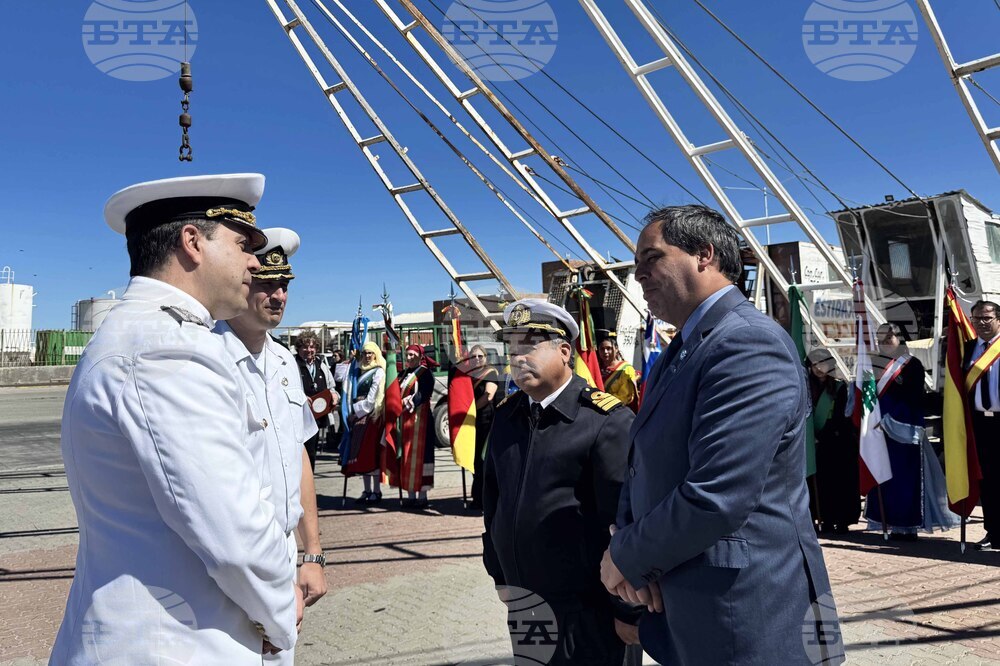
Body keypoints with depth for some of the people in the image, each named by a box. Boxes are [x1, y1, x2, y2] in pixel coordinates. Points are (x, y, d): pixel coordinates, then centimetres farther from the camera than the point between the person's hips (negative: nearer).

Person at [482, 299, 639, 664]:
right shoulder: (505, 414, 3)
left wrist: (629, 610, -11)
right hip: (522, 600, 6)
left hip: (586, 606, -6)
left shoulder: (606, 421, -16)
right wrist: (499, 574, 15)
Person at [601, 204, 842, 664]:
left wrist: (626, 556, -14)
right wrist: (630, 549, -9)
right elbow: (643, 465, 9)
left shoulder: (749, 343, -22)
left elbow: (715, 497, -30)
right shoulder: (680, 352, 9)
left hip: (749, 623, -8)